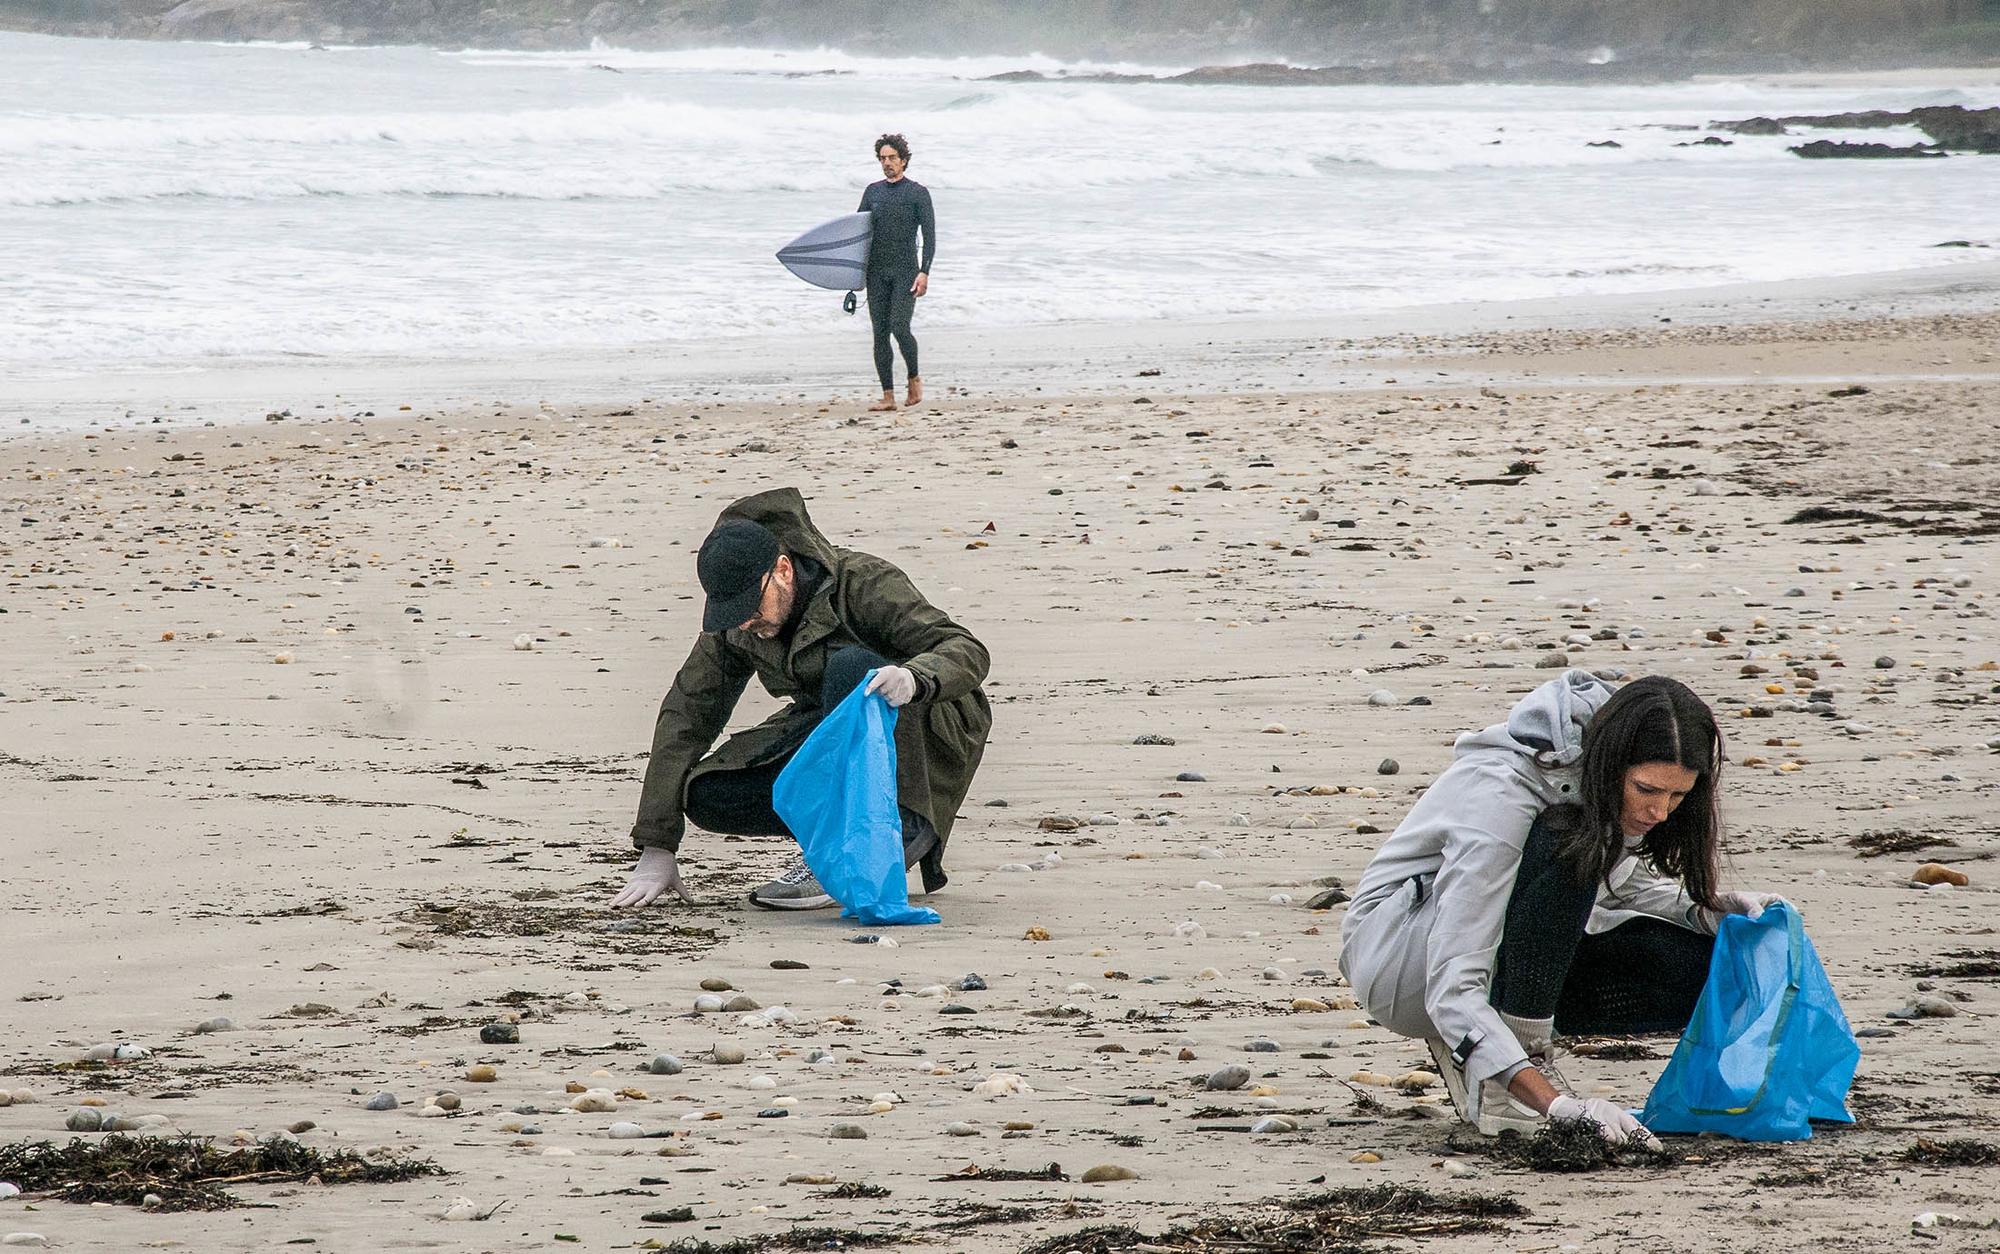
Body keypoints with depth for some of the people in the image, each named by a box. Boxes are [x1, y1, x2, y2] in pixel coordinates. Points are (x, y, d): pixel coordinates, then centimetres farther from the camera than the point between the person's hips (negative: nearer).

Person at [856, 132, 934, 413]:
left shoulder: (917, 193, 1)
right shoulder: (873, 191, 13)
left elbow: (929, 235, -3)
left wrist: (924, 272, -14)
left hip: (905, 272, -4)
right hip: (877, 272, 4)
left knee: (899, 327, -18)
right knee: (880, 333, 0)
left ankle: (914, 377, 7)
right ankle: (888, 396, 2)